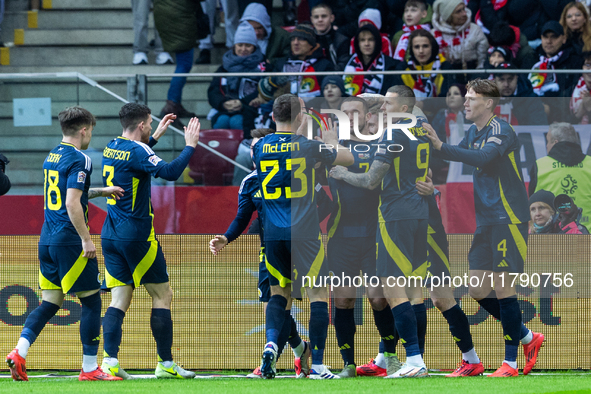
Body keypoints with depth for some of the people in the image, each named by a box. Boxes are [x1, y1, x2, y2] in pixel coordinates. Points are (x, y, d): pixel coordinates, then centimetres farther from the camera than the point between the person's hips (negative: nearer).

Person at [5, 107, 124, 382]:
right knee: (91, 301, 1)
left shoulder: (52, 157, 15)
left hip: (47, 240, 8)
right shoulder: (78, 160, -12)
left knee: (50, 302, 9)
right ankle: (89, 368, 1)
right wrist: (86, 239, -17)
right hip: (69, 240, -8)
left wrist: (102, 191, 29)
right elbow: (72, 204, -20)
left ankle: (19, 352, -9)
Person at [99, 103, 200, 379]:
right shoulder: (137, 152, -15)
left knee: (120, 298, 3)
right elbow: (170, 172, -28)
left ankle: (109, 361, -12)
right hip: (137, 236, -8)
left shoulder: (112, 148, 10)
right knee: (162, 295, 3)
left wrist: (156, 136, 36)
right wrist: (190, 146, -16)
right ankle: (166, 364, 3)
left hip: (111, 236, 8)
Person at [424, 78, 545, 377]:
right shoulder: (473, 133, 14)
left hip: (508, 218, -9)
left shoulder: (501, 131, -13)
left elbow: (484, 157, -30)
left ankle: (510, 362, -1)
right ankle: (528, 338, 23)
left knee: (503, 288, -8)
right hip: (486, 221, 9)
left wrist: (441, 147, -37)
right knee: (478, 291, 6)